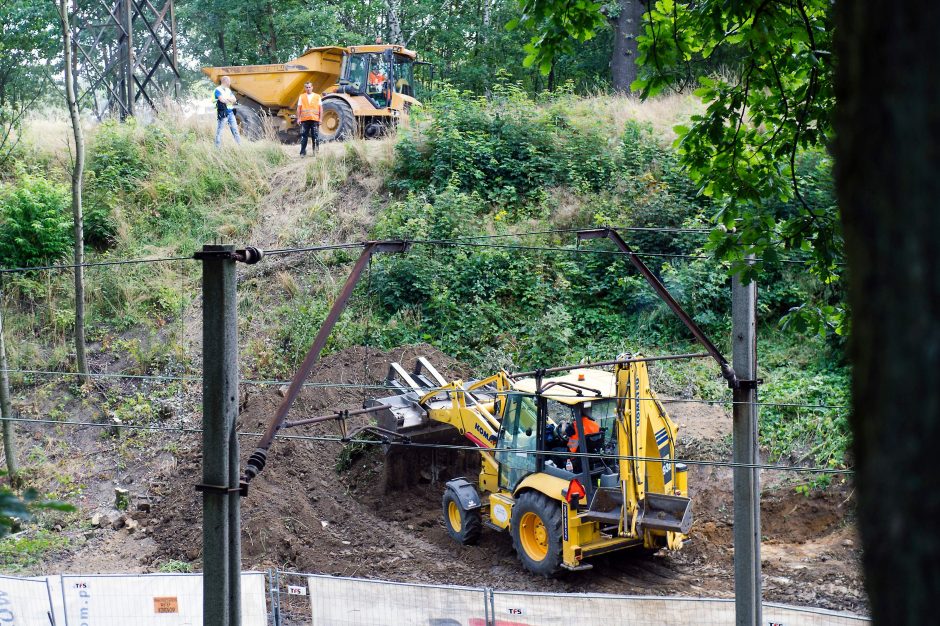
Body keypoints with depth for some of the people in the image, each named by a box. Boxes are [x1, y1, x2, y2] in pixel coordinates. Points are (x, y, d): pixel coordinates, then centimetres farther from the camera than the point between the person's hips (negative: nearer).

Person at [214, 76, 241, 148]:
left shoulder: (228, 90, 17)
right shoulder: (218, 90, -6)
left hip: (231, 112, 7)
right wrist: (230, 99, -1)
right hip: (223, 113, -7)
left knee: (235, 129, 8)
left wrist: (226, 99, -10)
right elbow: (222, 100, -17)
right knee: (219, 131, -3)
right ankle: (218, 147, 1)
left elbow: (234, 99, 8)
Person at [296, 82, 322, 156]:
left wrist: (320, 118, 0)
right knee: (304, 136, 1)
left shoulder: (317, 96, 8)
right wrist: (298, 118, 1)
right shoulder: (301, 96, 9)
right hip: (304, 119, 0)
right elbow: (299, 108, 8)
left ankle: (316, 152, 9)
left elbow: (320, 108, 7)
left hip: (315, 119, 0)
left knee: (315, 136, 0)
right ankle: (303, 152, 5)